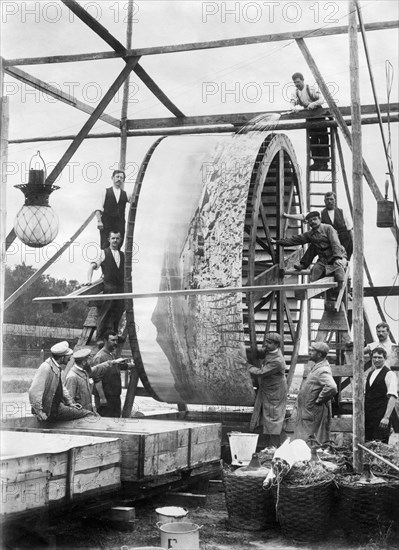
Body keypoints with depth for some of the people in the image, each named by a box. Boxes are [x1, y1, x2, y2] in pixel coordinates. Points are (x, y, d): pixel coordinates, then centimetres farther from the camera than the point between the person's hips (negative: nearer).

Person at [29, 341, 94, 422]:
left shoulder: (57, 368, 6)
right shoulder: (45, 368, -22)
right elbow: (34, 391, -26)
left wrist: (70, 402, 12)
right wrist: (39, 412, -22)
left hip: (57, 405, 9)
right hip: (49, 411, -9)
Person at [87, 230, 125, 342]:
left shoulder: (122, 254, 16)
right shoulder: (103, 253, 2)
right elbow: (92, 266, -4)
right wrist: (89, 280, -18)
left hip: (120, 288, 5)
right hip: (108, 287, -5)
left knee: (117, 313, 8)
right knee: (104, 313, -6)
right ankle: (99, 337, -3)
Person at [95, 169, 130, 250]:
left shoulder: (125, 194, 14)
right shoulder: (106, 192, 5)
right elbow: (98, 208, -2)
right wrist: (99, 221, -14)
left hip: (120, 225, 3)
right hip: (106, 224, -3)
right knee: (105, 247, -7)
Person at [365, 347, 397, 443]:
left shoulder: (389, 374, -7)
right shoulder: (370, 373, 15)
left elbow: (393, 397, -14)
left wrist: (386, 417, -20)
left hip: (381, 418, -6)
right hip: (368, 417, 6)